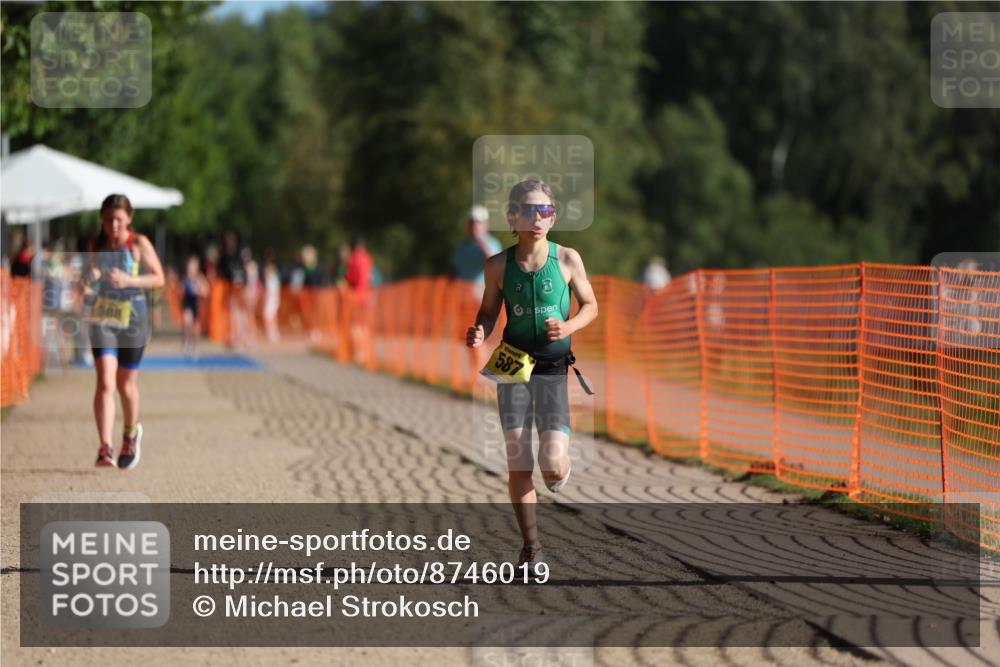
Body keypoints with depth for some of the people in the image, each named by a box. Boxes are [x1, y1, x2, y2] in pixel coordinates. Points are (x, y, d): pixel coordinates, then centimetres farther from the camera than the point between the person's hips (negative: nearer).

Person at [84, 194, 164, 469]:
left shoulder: (139, 244, -7)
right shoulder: (97, 245, 3)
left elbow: (159, 278, -6)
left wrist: (128, 281, -21)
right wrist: (89, 286, -6)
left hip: (132, 320, -1)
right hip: (102, 319, 1)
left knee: (126, 384, 12)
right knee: (105, 382, -15)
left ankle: (131, 435, 40)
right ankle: (105, 448, -20)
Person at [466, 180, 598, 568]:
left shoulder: (567, 260, -3)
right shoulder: (499, 266, -1)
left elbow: (590, 306, 8)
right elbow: (489, 312, 10)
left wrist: (567, 327, -12)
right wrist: (479, 333, -13)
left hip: (553, 368, -1)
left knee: (552, 463, -11)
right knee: (517, 463, 0)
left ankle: (559, 471, 28)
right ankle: (531, 546, 13)